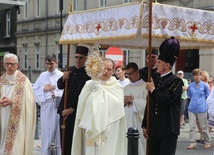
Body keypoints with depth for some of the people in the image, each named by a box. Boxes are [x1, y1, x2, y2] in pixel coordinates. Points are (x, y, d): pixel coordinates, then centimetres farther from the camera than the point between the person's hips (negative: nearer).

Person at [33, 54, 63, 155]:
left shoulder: (62, 75, -1)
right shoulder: (42, 76, 8)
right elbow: (35, 91, 8)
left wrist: (57, 94, -21)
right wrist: (43, 89, -8)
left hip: (59, 107, -2)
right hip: (46, 107, 2)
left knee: (59, 132, 1)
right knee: (46, 132, 4)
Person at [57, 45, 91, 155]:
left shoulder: (88, 74, -12)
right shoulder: (70, 70, 10)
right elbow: (60, 86, 18)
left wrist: (71, 109, -12)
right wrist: (63, 78, -5)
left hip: (77, 112, -6)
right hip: (64, 110, 6)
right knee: (64, 139, 9)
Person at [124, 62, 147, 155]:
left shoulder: (145, 86, -3)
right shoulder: (126, 88, 18)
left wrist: (132, 100, -12)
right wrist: (123, 102, -2)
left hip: (139, 123, -6)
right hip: (126, 122, 6)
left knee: (140, 148, -7)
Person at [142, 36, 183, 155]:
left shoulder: (176, 81, -8)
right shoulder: (156, 80, 13)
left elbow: (165, 100, -22)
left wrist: (153, 89, -6)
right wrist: (145, 125, 14)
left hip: (168, 129, -7)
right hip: (154, 128, 7)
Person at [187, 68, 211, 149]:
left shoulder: (204, 85, -3)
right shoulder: (190, 86, 5)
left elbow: (208, 96, 7)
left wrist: (201, 101, 6)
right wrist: (194, 101, 8)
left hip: (202, 109, -3)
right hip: (192, 108, 3)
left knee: (204, 127, 7)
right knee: (192, 127, 1)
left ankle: (207, 142, 22)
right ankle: (193, 143, 6)